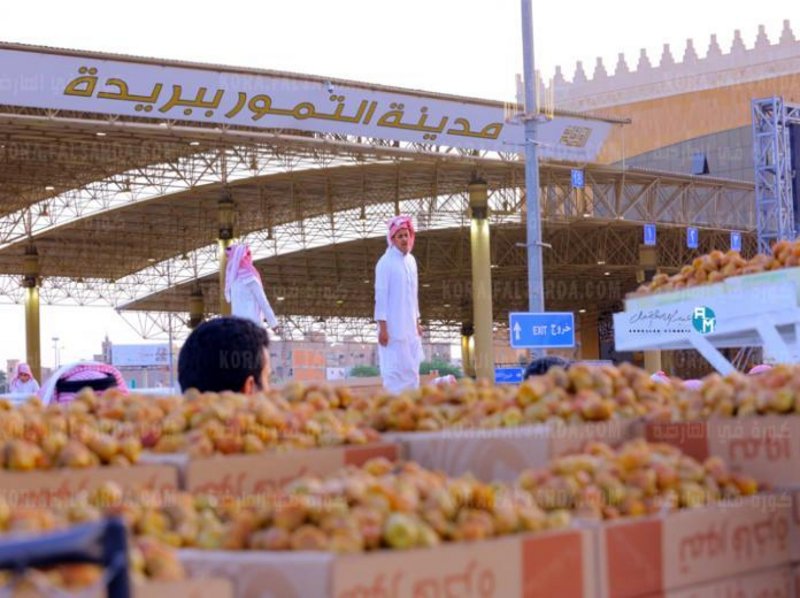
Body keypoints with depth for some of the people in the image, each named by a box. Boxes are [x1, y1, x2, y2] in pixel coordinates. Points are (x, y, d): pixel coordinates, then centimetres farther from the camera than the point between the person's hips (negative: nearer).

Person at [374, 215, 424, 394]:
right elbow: (381, 296, -13)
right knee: (395, 368, -6)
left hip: (410, 326, 7)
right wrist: (382, 328, -16)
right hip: (393, 326, -7)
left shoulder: (411, 260, 10)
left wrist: (417, 322, 16)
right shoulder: (385, 262, -11)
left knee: (411, 368, 8)